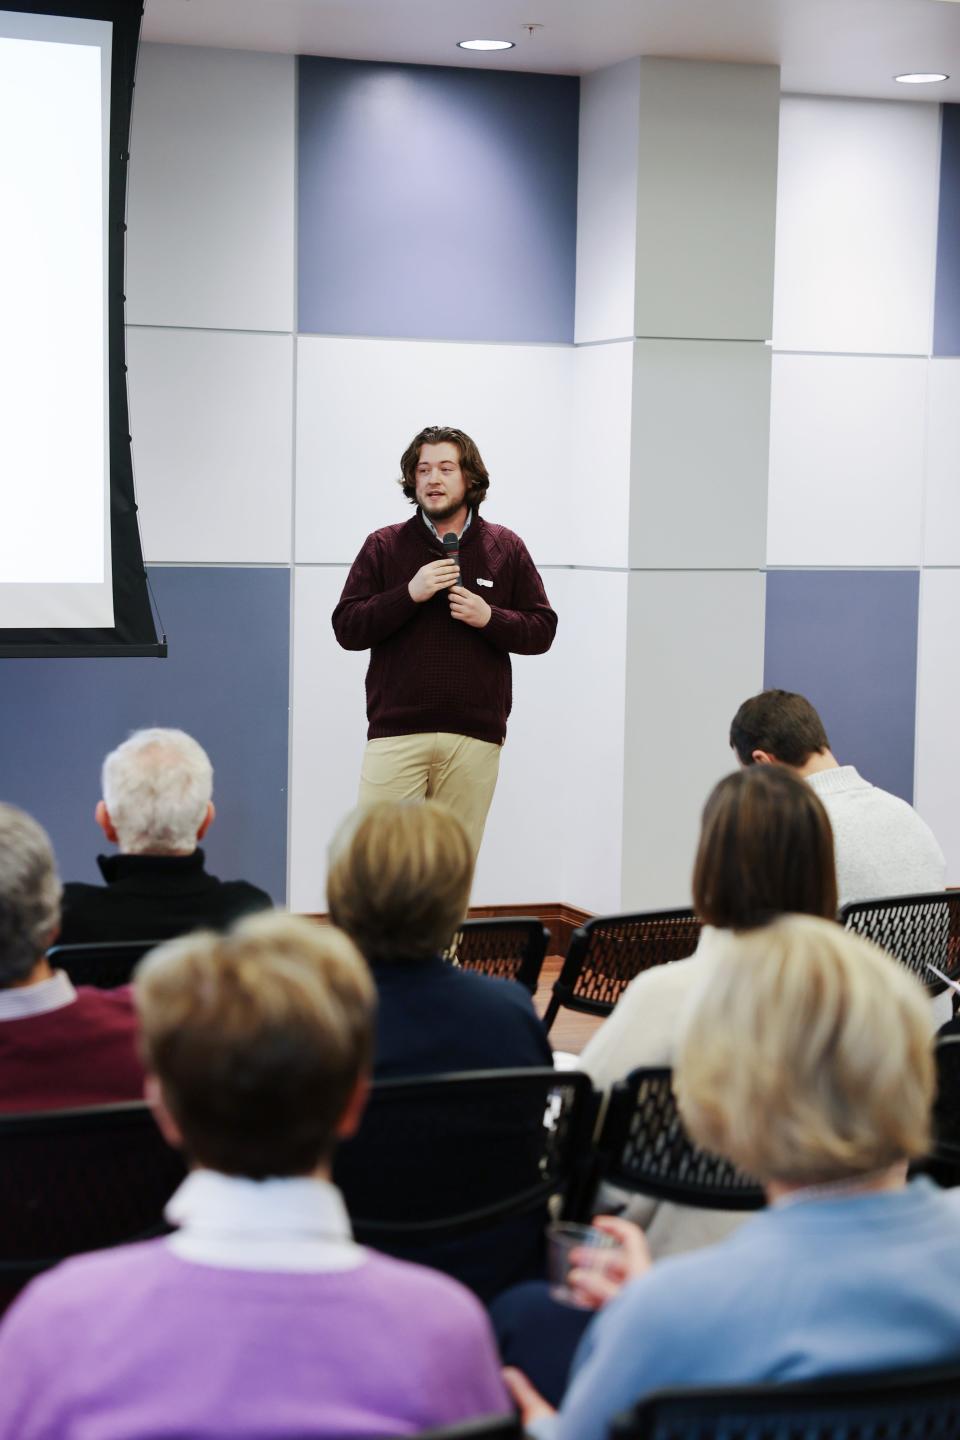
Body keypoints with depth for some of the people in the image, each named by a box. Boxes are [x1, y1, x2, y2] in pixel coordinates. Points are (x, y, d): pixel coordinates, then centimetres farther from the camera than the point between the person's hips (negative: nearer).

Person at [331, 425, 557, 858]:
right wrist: (409, 594, -11)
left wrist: (490, 618, -9)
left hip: (475, 738, 1)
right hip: (396, 731, -1)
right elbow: (346, 628, 1)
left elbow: (542, 630, 10)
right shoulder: (383, 546, 7)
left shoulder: (506, 548, 11)